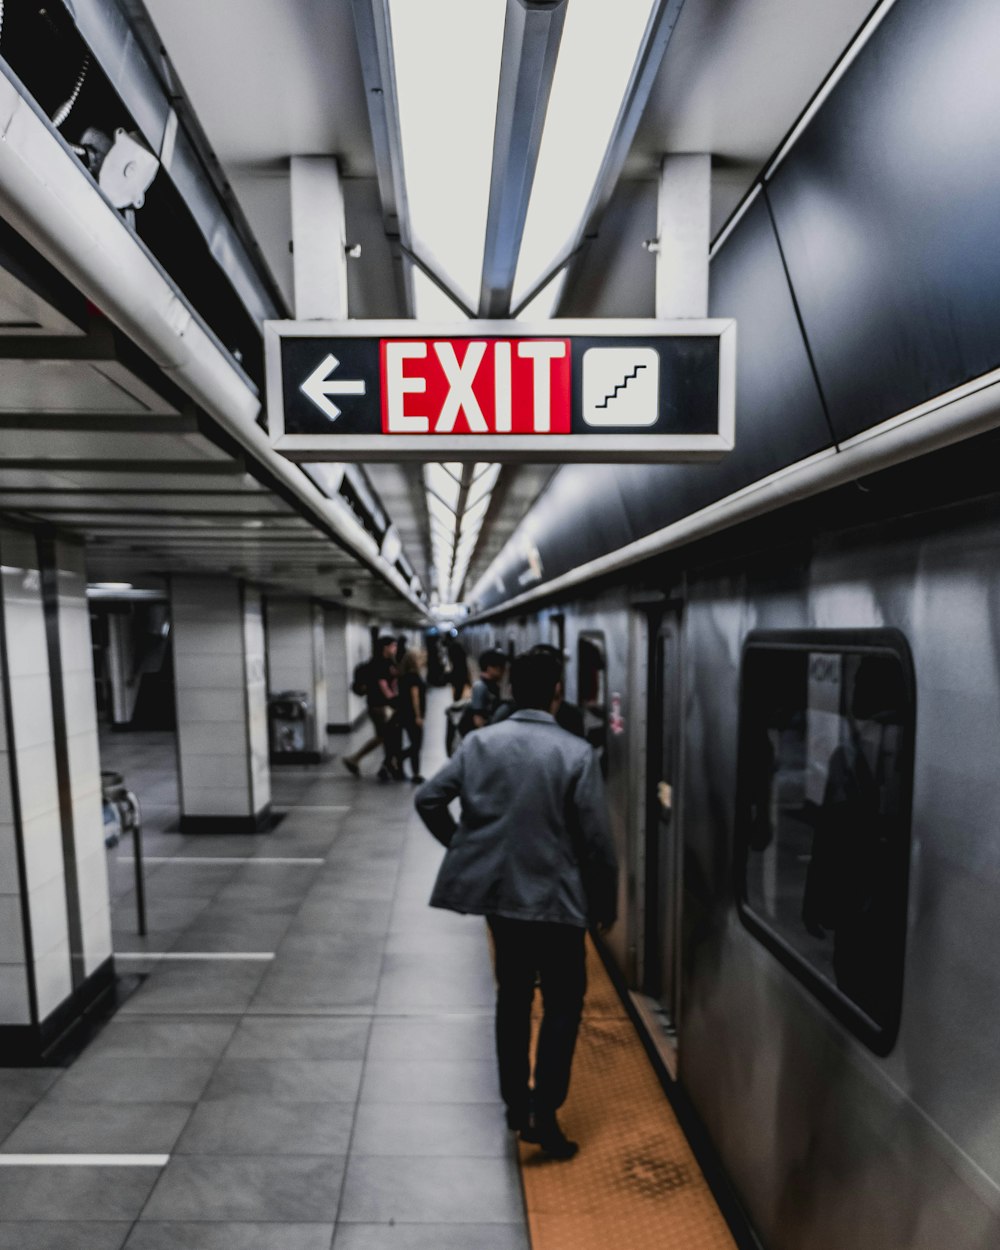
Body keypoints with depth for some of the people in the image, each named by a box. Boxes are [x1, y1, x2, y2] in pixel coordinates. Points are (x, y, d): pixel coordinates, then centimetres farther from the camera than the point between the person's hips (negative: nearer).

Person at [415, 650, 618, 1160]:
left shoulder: (479, 742, -5)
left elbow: (427, 798, -4)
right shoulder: (576, 753, -14)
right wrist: (606, 903, 2)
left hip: (495, 889, 4)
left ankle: (515, 1104, 35)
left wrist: (462, 844, 10)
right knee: (563, 1002, 15)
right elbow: (596, 838, -12)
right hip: (555, 896, -4)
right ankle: (543, 1114, 14)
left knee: (513, 994, 22)